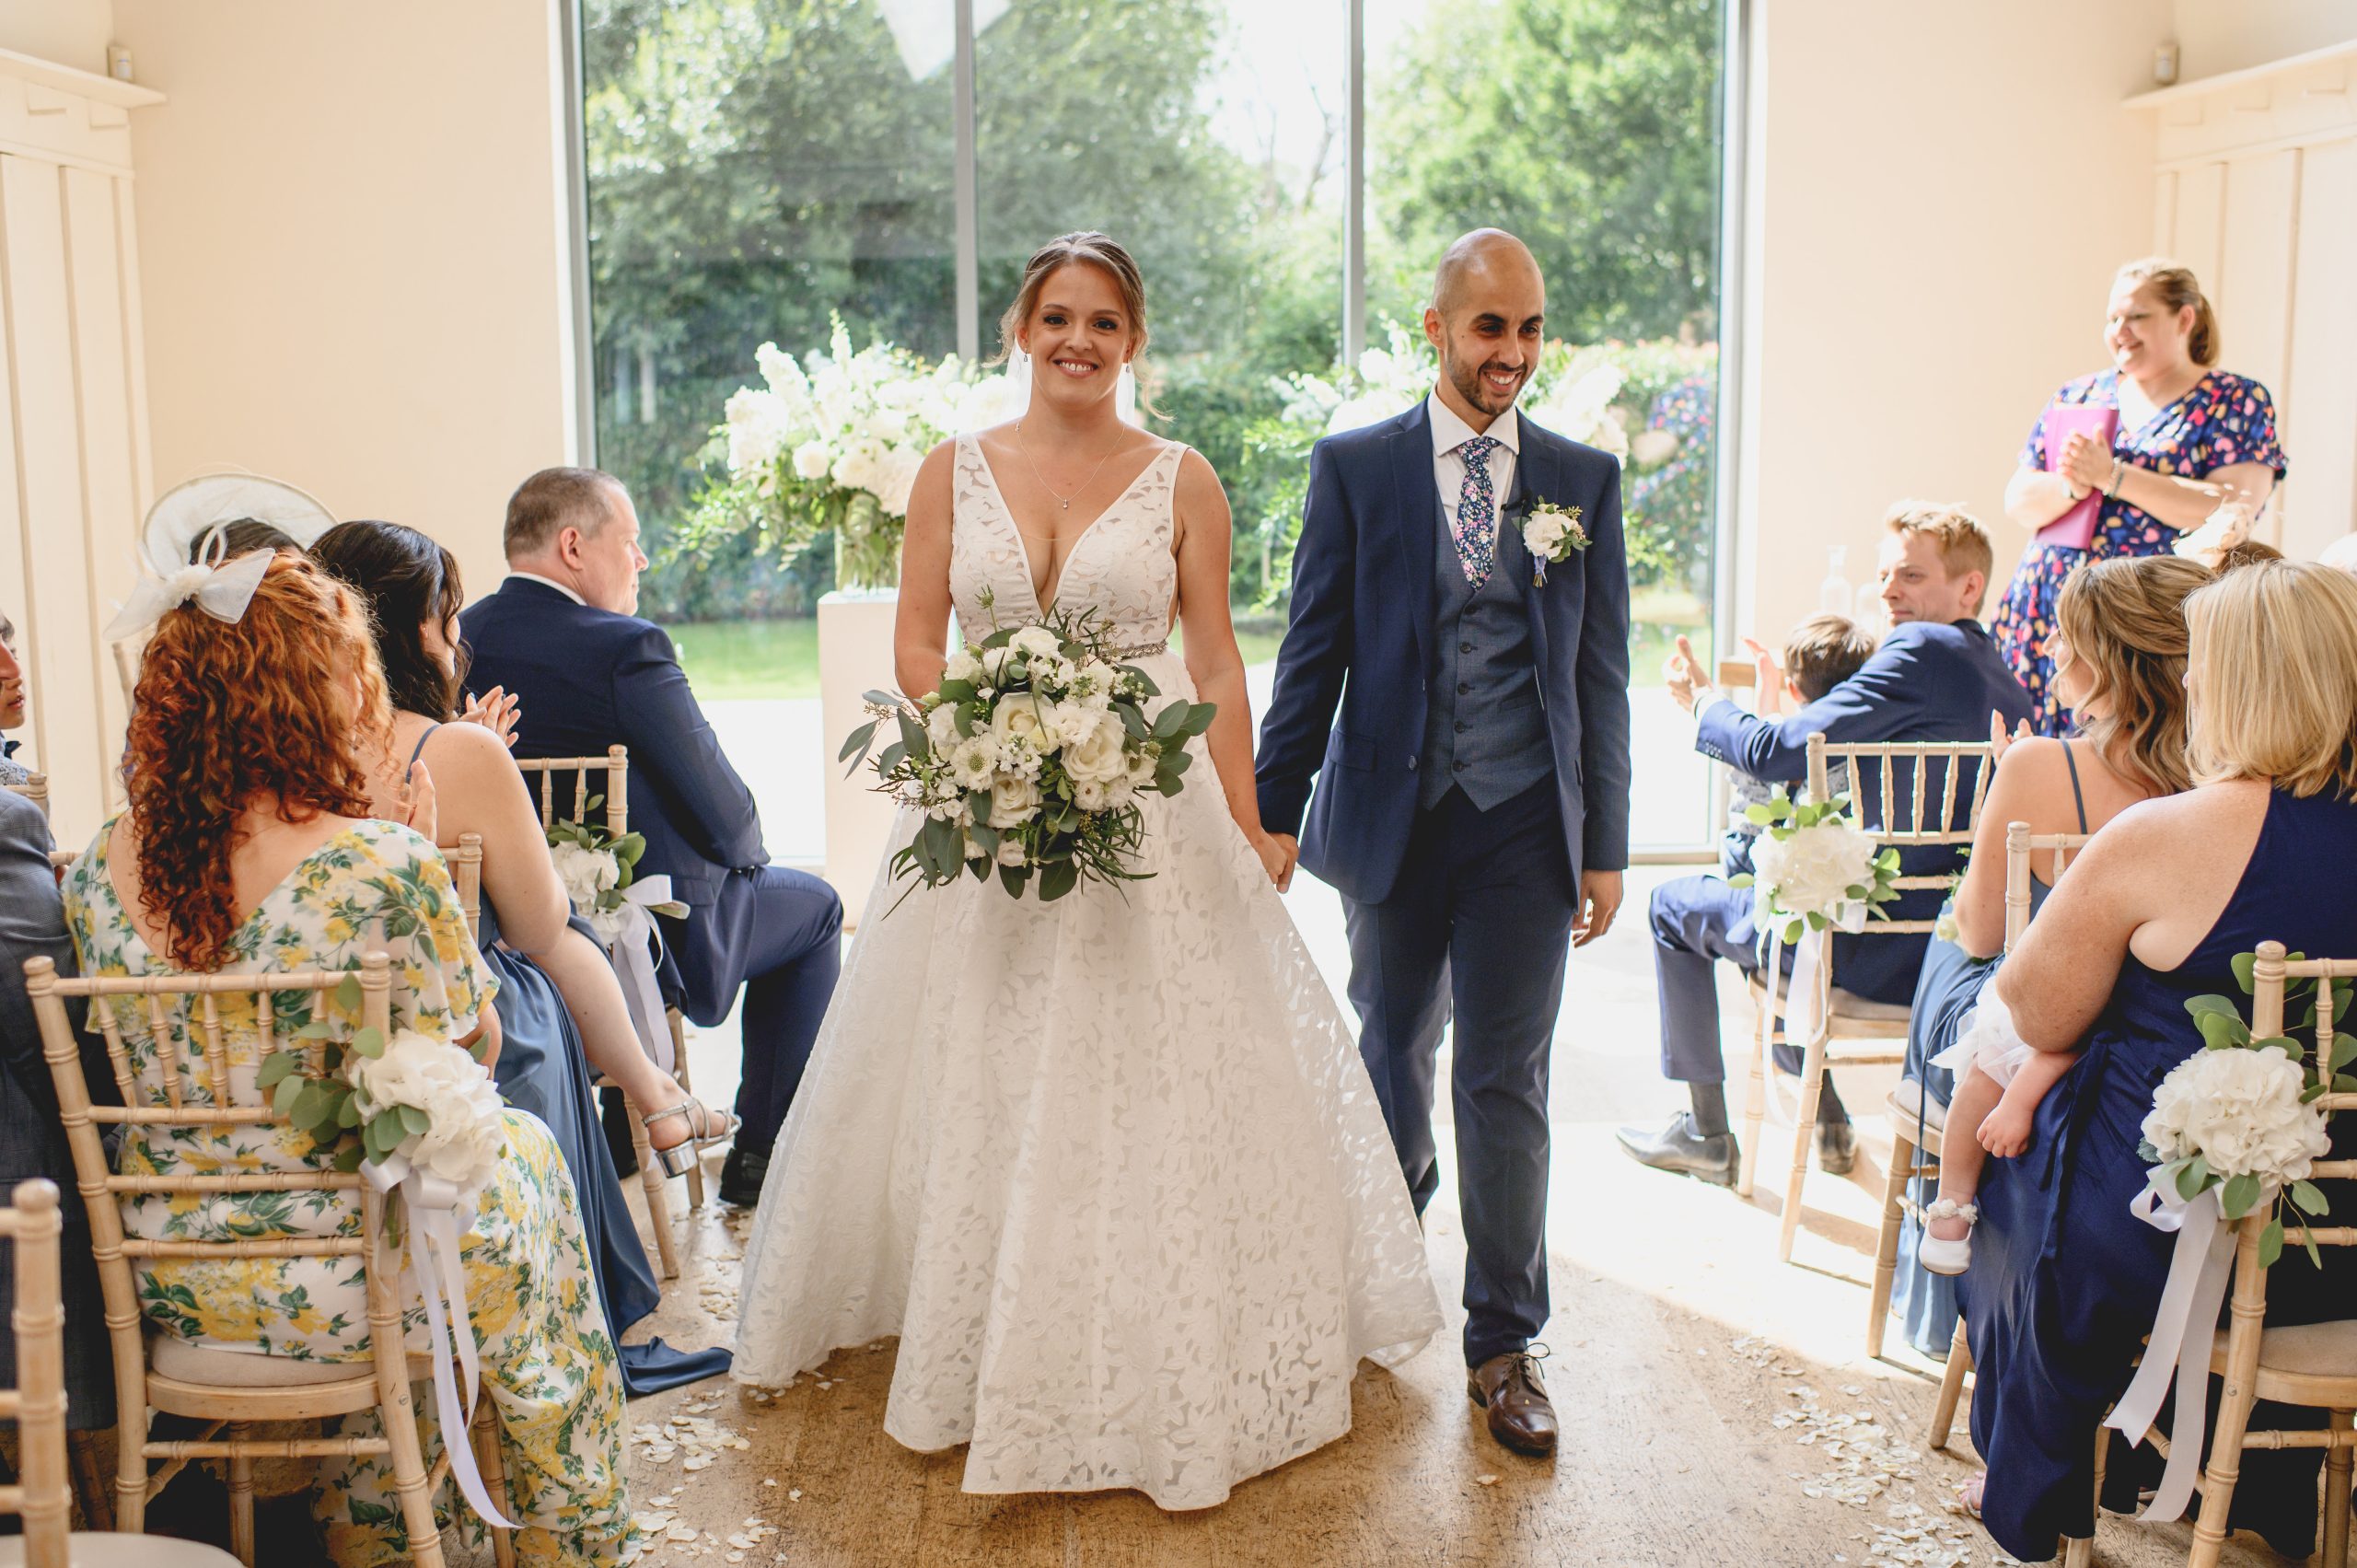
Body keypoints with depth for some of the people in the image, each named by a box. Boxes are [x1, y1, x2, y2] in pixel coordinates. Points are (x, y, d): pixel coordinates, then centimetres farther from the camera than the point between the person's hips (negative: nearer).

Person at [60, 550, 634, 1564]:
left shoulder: (98, 871, -6)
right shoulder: (382, 868, -24)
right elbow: (476, 1046, -8)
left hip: (171, 1285, 5)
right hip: (341, 1284, -5)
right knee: (522, 1145, 25)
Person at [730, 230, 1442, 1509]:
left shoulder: (1180, 481, 2)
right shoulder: (955, 470, 5)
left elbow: (1215, 662, 1)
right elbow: (915, 644, 5)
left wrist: (1246, 826, -2)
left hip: (1147, 807, -1)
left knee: (1149, 1082, 1)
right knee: (977, 1086, 8)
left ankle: (1158, 1368, 17)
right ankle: (985, 1340, 26)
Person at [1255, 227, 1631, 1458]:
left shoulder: (1585, 478, 5)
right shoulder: (1354, 467, 2)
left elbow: (1601, 672, 6)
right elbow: (1312, 652, 1)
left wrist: (1605, 846, 4)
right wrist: (1275, 811, -3)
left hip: (1524, 824, 0)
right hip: (1392, 814, 0)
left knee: (1507, 1082, 2)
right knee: (1392, 1051, 15)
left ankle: (1503, 1343, 16)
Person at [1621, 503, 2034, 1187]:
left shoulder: (1921, 649, -16)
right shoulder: (2010, 687, 10)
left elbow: (1774, 752, -17)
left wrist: (1702, 701, 2)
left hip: (1879, 951, -9)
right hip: (1958, 943, 9)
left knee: (1677, 905, 13)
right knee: (1757, 896, 33)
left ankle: (1706, 1135, 21)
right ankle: (1826, 1121, 35)